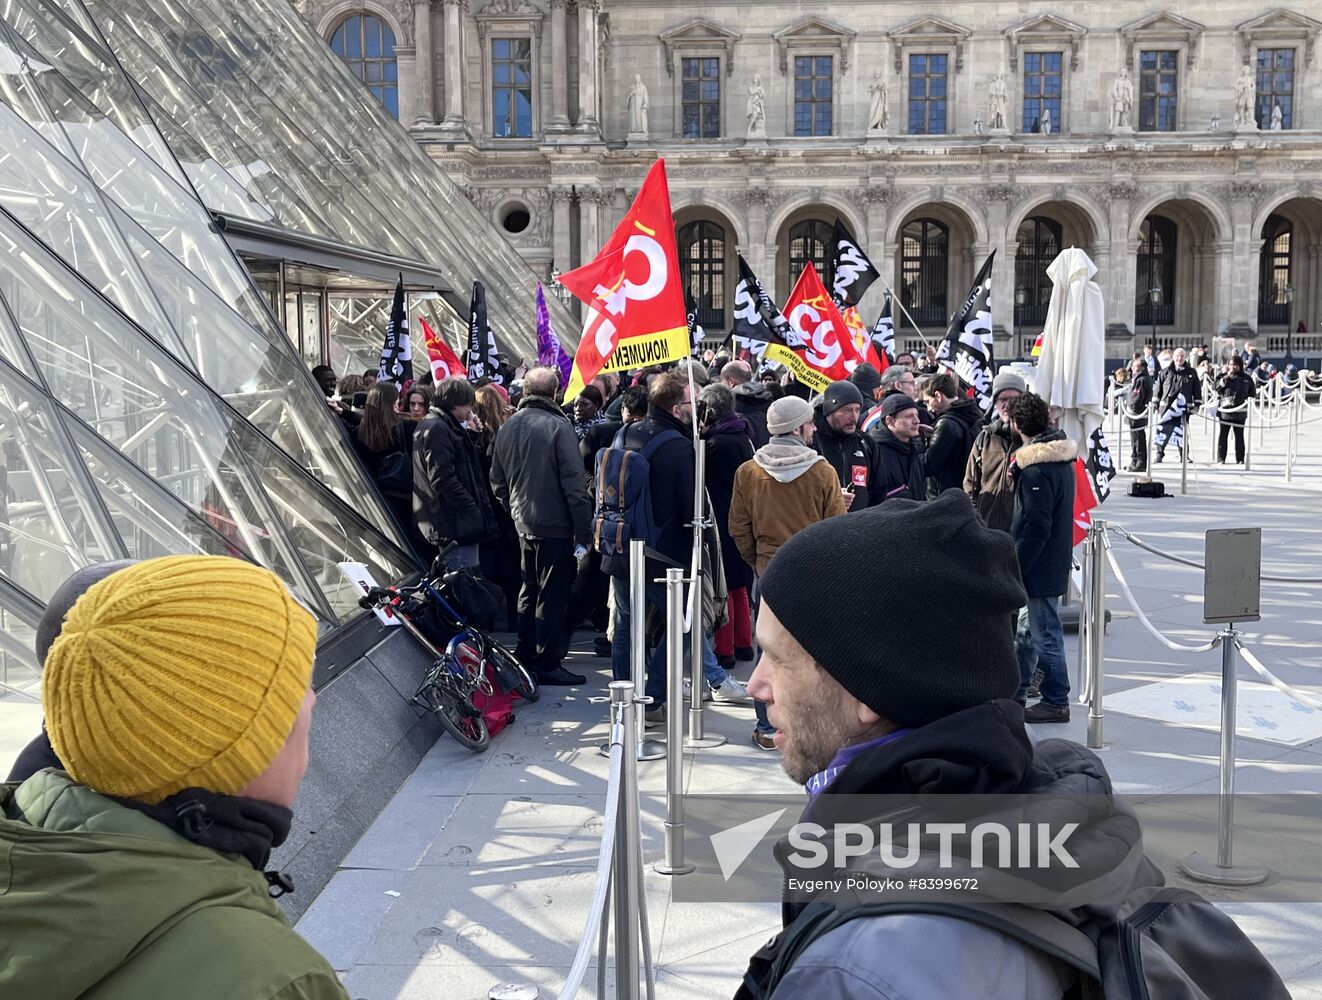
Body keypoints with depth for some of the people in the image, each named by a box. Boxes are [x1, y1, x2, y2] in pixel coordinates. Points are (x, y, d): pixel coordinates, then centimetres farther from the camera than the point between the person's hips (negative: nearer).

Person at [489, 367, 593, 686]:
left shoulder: (507, 427, 6)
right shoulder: (558, 426, -14)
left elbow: (497, 481, 13)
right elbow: (574, 483, -17)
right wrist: (583, 532, -13)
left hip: (523, 524, 7)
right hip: (555, 525, -7)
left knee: (529, 589, 18)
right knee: (552, 594, 0)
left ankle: (524, 657, 25)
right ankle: (547, 663, 4)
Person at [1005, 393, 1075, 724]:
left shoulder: (1036, 470, -23)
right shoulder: (1061, 457, 8)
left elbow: (1035, 528, -23)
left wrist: (1014, 567, -18)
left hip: (1039, 566, -10)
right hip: (1055, 560, 10)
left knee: (1045, 634, 1)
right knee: (1027, 629, 19)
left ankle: (1056, 702, 12)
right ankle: (1014, 691, 31)